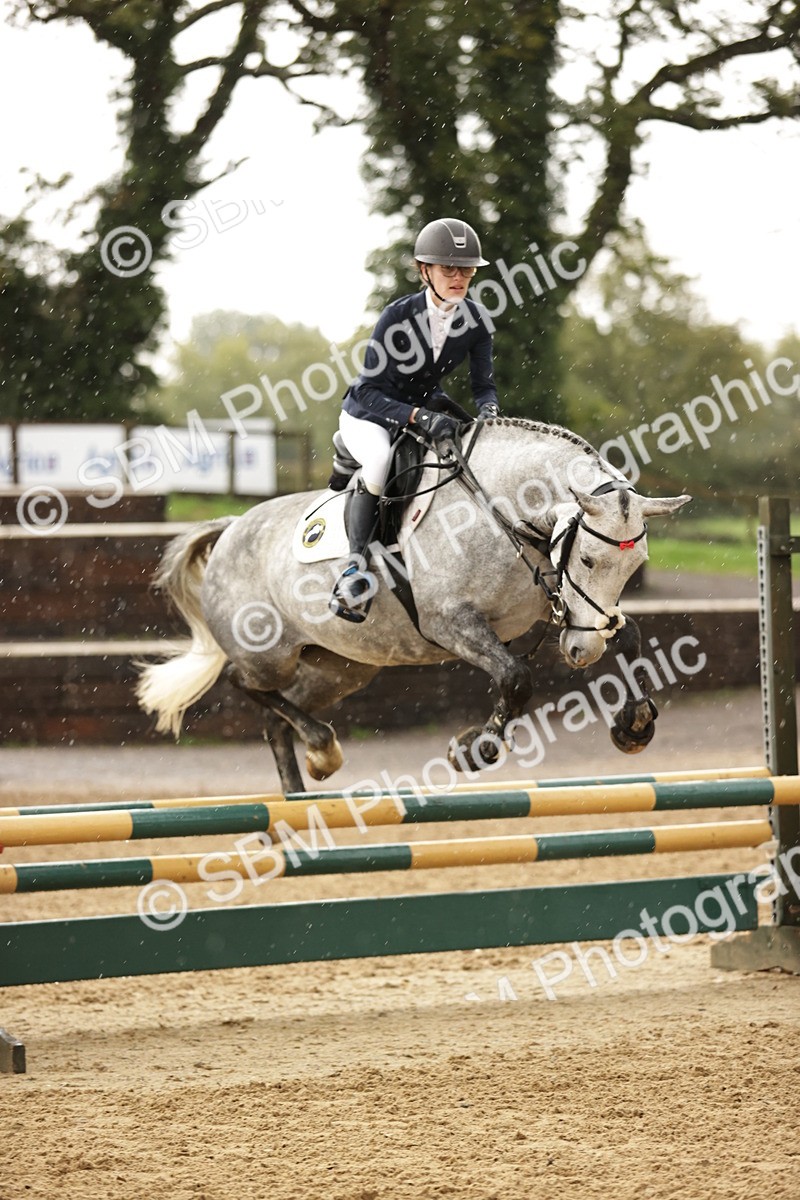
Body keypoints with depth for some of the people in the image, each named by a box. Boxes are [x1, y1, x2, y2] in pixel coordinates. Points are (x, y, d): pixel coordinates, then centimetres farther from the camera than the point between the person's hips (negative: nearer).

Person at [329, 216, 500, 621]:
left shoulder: (476, 321, -10)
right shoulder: (398, 317, -24)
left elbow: (483, 383, -5)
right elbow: (370, 391, -26)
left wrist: (488, 410, -29)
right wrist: (418, 417, -41)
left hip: (425, 409, 6)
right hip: (368, 415, -6)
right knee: (381, 457, -37)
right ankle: (356, 563, -34)